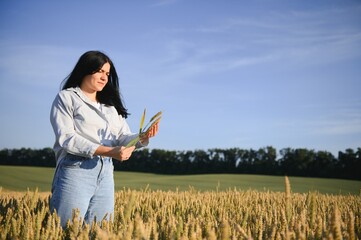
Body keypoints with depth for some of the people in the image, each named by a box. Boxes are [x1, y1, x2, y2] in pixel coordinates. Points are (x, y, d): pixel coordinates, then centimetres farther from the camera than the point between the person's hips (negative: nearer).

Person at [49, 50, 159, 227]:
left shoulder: (110, 105, 20)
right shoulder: (67, 97, 3)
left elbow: (123, 139, 11)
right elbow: (66, 138, -10)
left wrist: (143, 138, -12)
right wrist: (108, 151, -20)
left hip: (105, 174, 6)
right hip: (75, 171, -5)